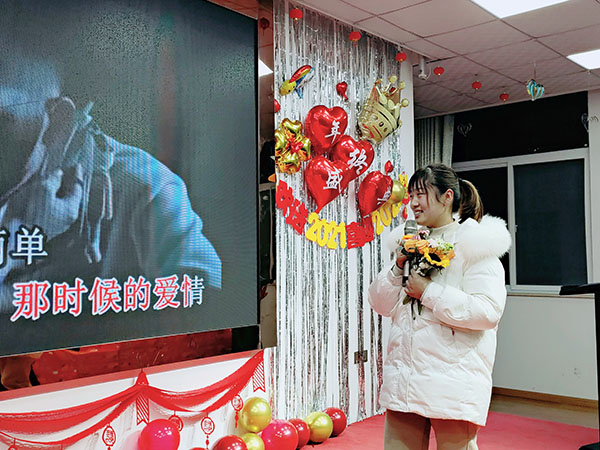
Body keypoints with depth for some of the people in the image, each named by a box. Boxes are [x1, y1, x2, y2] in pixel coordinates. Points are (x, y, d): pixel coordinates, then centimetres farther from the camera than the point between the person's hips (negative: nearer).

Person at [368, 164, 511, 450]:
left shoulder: (475, 246, -5)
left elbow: (489, 311, -18)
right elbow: (382, 305, 13)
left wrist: (428, 292, -16)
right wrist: (398, 268, -3)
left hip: (452, 380, -5)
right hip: (403, 376, 6)